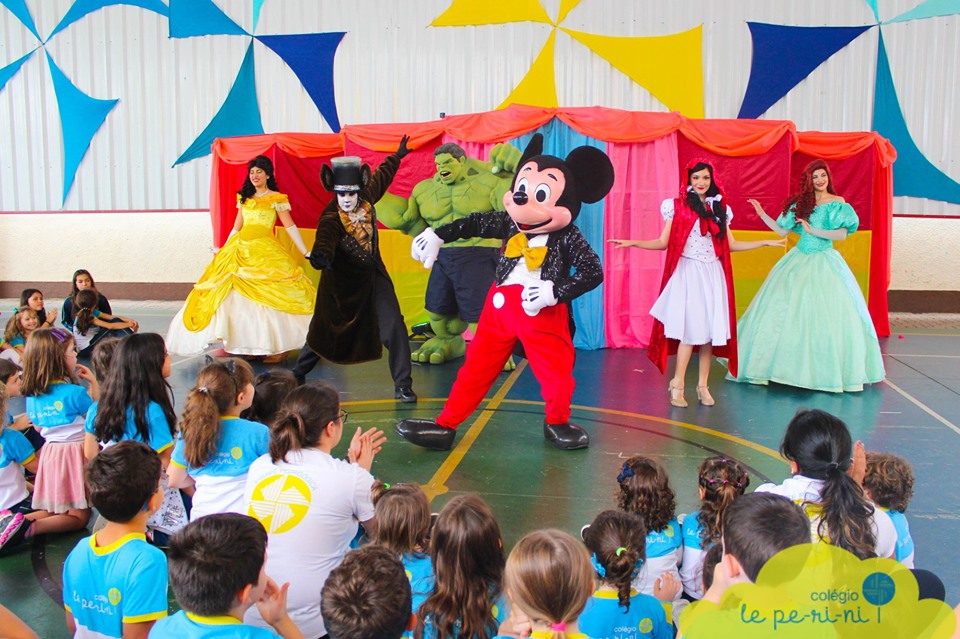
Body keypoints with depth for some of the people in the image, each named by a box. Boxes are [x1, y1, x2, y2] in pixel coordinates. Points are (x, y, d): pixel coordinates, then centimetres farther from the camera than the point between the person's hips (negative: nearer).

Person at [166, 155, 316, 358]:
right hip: (241, 250, 6)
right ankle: (247, 344, 2)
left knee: (269, 297, -13)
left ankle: (278, 345, -7)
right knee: (239, 298, -2)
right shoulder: (244, 198, 18)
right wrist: (223, 250, 22)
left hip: (265, 252, -6)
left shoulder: (276, 199, 2)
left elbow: (290, 226, -1)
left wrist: (305, 252, -6)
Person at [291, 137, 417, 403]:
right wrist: (321, 254, -68)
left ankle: (403, 385, -1)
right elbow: (325, 236, -45)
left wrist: (397, 156, 29)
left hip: (373, 274, 3)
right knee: (324, 327, 11)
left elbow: (381, 176, 13)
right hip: (341, 280, -3)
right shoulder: (331, 217, -23)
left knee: (393, 326, -10)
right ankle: (299, 373, 34)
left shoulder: (367, 197, -9)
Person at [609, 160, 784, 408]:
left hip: (713, 275, 4)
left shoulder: (720, 209, 13)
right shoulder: (678, 206, 3)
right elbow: (663, 243, 1)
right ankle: (677, 385, -1)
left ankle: (703, 385, 10)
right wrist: (632, 243, -12)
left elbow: (731, 245, 16)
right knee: (690, 330, -10)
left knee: (710, 330, 2)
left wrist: (766, 243, 18)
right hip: (688, 273, -4)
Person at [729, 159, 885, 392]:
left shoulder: (837, 203, 0)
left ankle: (831, 371, 5)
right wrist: (762, 215, 2)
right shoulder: (801, 203, 10)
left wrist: (813, 230, -16)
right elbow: (782, 230, 9)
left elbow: (842, 234, -11)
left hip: (825, 263, -3)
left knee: (829, 315, -6)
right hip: (799, 261, 3)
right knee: (784, 311, -1)